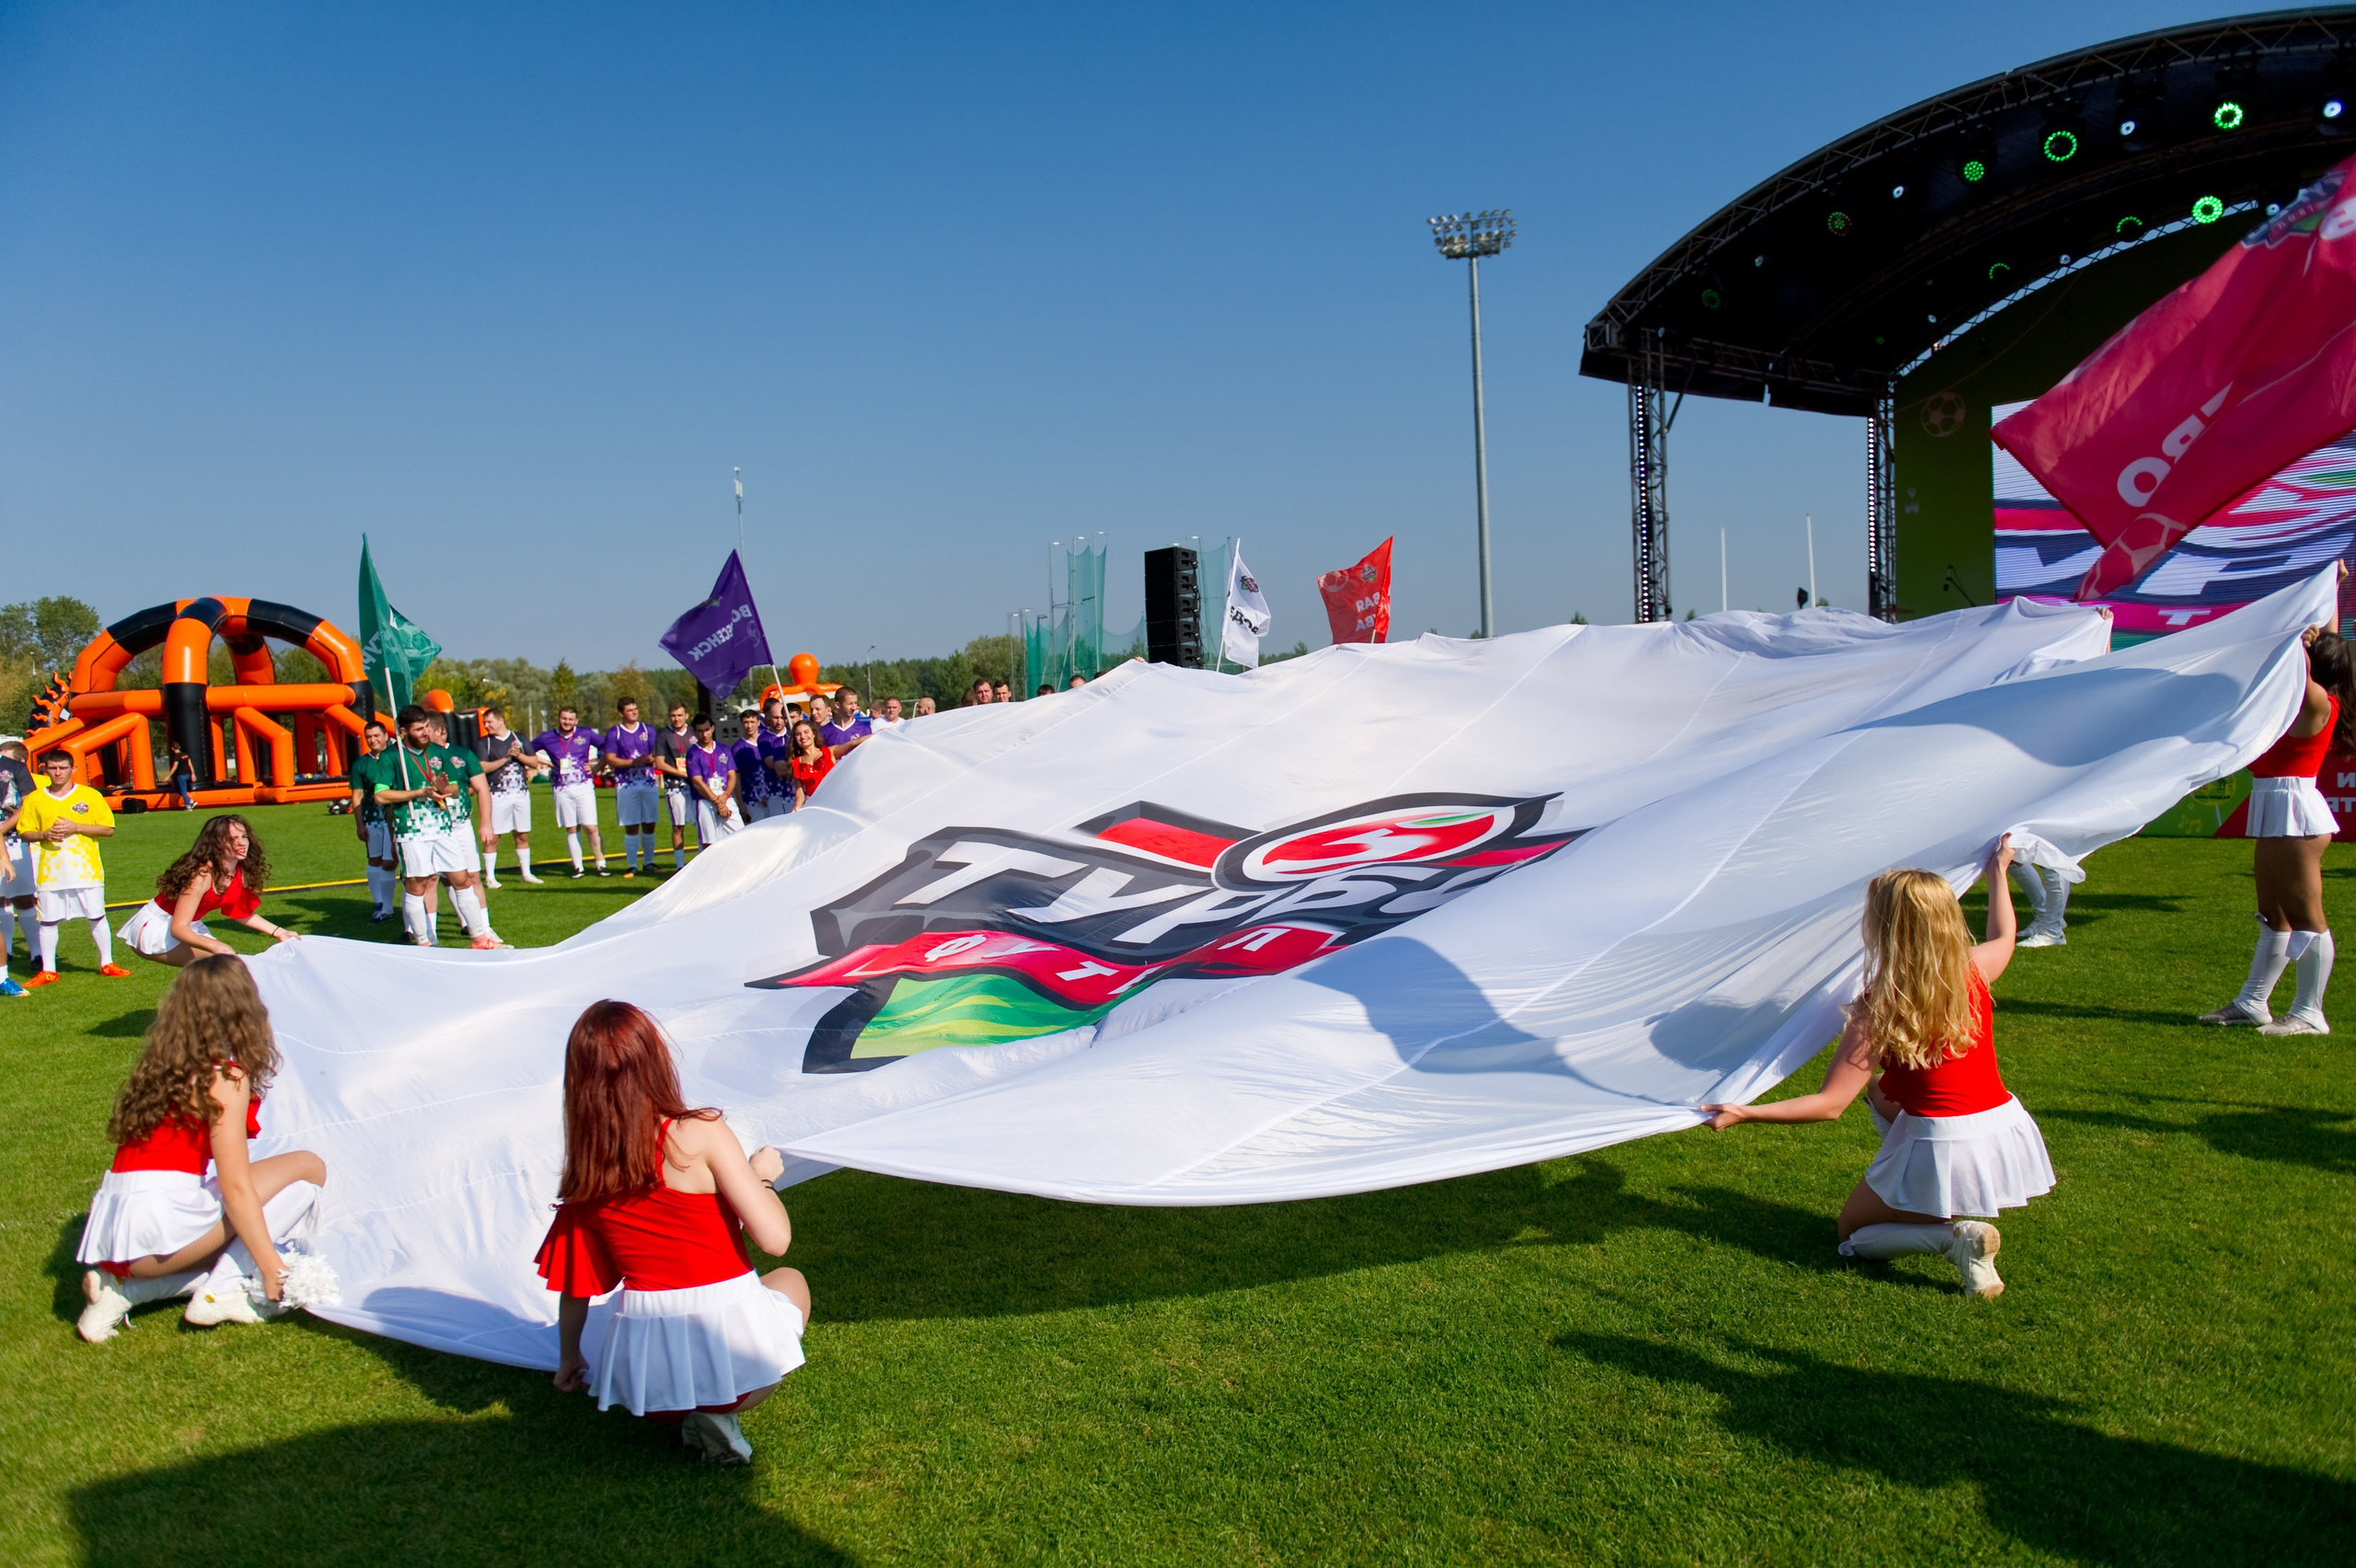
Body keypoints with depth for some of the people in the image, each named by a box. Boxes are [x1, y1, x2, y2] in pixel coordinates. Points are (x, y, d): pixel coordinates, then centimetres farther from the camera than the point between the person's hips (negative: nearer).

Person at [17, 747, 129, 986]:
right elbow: (24, 832, 10)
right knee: (48, 920, 4)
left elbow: (108, 829, -2)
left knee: (97, 917, 3)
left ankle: (107, 963, 14)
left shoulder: (90, 795, 1)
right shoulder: (35, 799, 6)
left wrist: (75, 827, -13)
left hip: (87, 870, -1)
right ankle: (48, 970, 13)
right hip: (50, 872, 2)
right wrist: (44, 835, -11)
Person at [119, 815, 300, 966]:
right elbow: (178, 928, -32)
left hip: (190, 927, 8)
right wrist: (215, 946, -47)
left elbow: (242, 914, 9)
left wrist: (278, 932, 2)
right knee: (223, 959, -26)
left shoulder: (242, 873, -8)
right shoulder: (202, 875, -30)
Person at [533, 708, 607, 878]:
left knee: (591, 828, -7)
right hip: (562, 790, 1)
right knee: (571, 829, 4)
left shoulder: (585, 734, 3)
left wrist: (597, 767, 2)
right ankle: (577, 867, 10)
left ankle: (601, 865, -1)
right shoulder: (547, 738, 5)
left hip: (584, 786, -1)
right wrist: (548, 762, 6)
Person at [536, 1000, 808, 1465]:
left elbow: (574, 1283, 11)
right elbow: (774, 1238, -16)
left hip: (644, 1370, 4)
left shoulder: (587, 1172, 1)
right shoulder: (701, 1135, -14)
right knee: (791, 1282, 30)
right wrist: (761, 1173, 3)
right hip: (734, 1348, -4)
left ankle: (674, 1411, 9)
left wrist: (569, 1357, 28)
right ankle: (719, 1411, 6)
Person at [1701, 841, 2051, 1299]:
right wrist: (1998, 873, 40)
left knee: (1852, 1234, 17)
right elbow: (2004, 938, 26)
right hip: (2007, 1130, 7)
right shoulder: (1973, 972, -2)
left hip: (1944, 1154, -7)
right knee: (1881, 1093, 34)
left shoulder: (1878, 1011, -17)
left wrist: (1742, 1114, -15)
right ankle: (1955, 1216, 27)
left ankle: (1955, 1236, -9)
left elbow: (1829, 1105, -19)